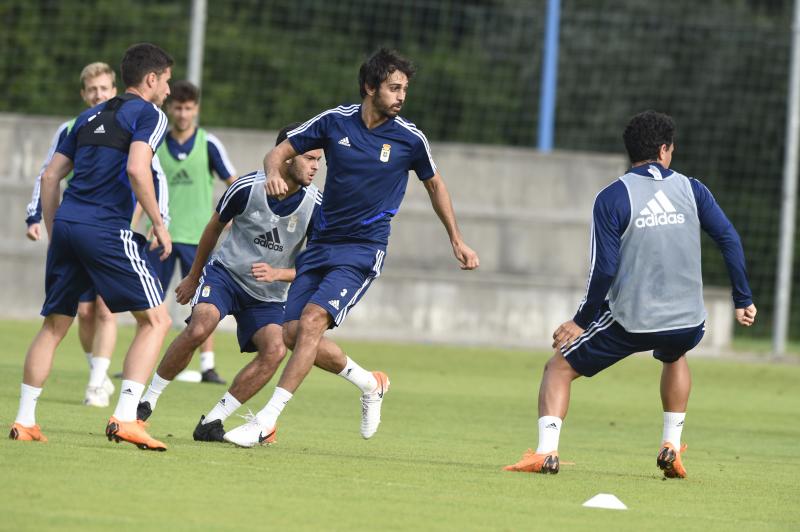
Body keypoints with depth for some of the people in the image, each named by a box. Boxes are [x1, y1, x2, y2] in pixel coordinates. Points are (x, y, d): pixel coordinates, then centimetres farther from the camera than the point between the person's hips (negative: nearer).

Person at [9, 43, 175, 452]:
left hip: (65, 223, 7)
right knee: (155, 320, 0)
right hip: (106, 230, -7)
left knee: (54, 325, 16)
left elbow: (50, 175, 20)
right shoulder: (148, 115, 1)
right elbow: (136, 168, -16)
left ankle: (24, 421, 12)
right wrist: (159, 223, -8)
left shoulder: (91, 116, 23)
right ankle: (124, 418, -12)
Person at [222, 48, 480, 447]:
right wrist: (274, 172, -19)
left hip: (363, 251, -4)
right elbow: (280, 152, 5)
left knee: (312, 321, -22)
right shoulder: (335, 122, -1)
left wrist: (457, 240, 18)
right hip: (321, 244, 4)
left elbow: (434, 185, 15)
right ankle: (369, 383, 23)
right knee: (293, 333, -2)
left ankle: (267, 419, -21)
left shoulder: (409, 138, -4)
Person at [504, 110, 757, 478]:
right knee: (674, 356, 39)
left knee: (559, 367, 13)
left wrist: (581, 321, 0)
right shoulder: (691, 189, 5)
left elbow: (604, 269, -10)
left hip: (630, 322, -3)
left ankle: (546, 451, -6)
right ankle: (671, 448, 32)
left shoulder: (612, 198, -5)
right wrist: (743, 300, 9)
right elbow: (729, 240, 1)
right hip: (687, 323, 3)